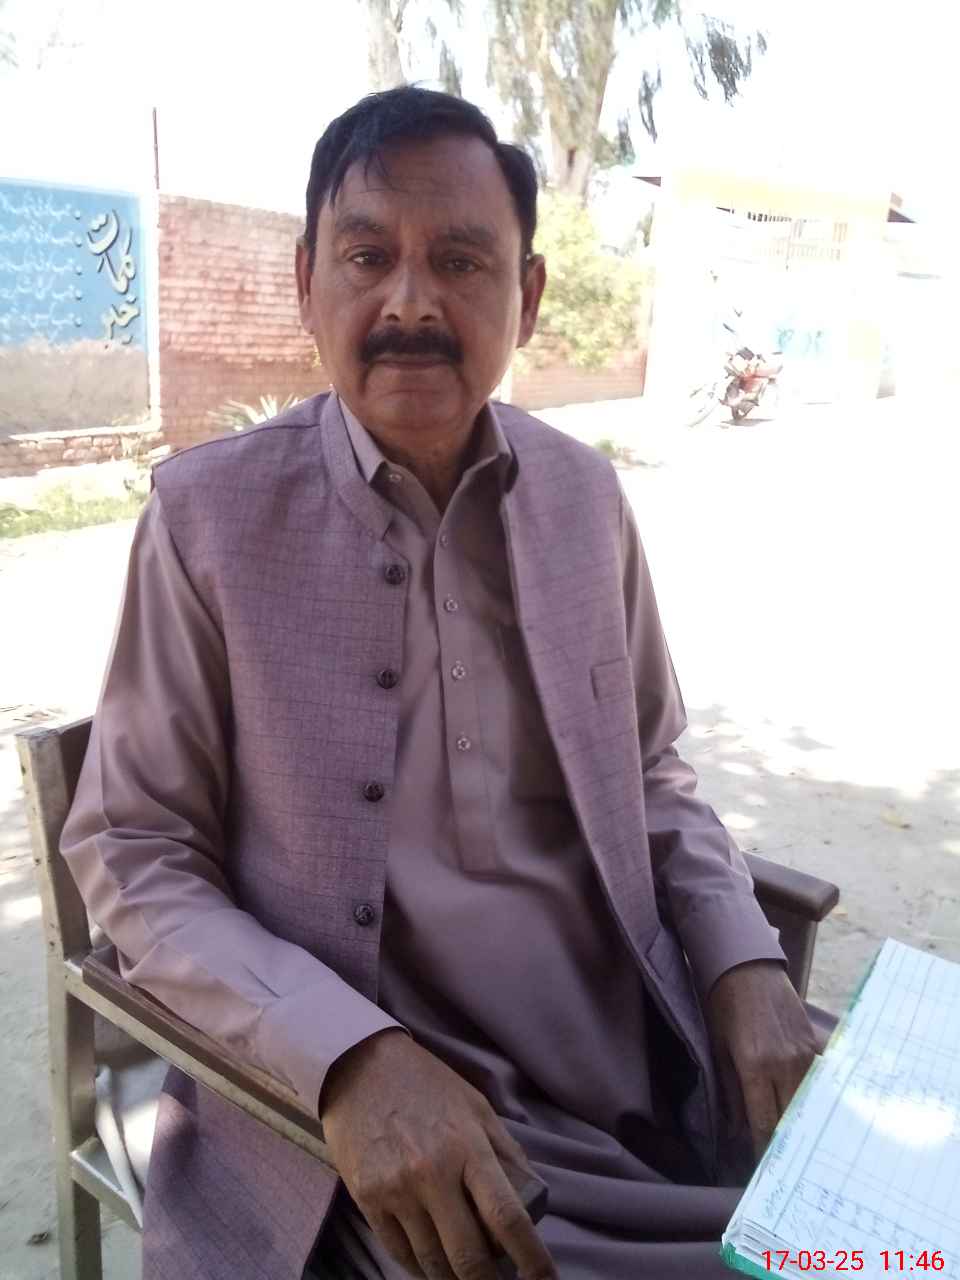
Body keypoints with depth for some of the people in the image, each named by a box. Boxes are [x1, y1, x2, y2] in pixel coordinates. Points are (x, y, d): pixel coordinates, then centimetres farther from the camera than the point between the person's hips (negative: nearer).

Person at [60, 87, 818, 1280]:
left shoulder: (586, 494, 0)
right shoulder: (210, 513, -10)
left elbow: (650, 773, 9)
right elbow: (129, 855, -7)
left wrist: (747, 972, -7)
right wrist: (352, 1059, -21)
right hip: (379, 1125, -3)